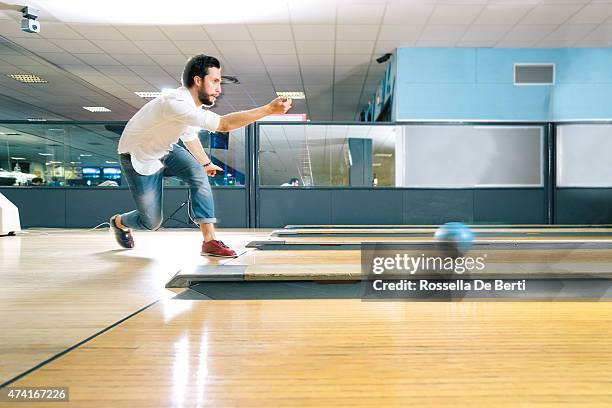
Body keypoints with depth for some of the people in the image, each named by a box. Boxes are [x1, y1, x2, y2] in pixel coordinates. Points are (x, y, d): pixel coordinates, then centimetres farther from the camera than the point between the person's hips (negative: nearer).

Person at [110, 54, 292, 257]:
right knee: (151, 222, 1)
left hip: (164, 150, 7)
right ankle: (118, 222, 38)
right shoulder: (175, 103, -36)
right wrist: (269, 109, -46)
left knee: (198, 173, -22)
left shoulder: (194, 103, -7)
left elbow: (189, 134, 14)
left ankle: (209, 241, -19)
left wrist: (205, 162, 23)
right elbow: (224, 124, -45)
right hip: (138, 158, -7)